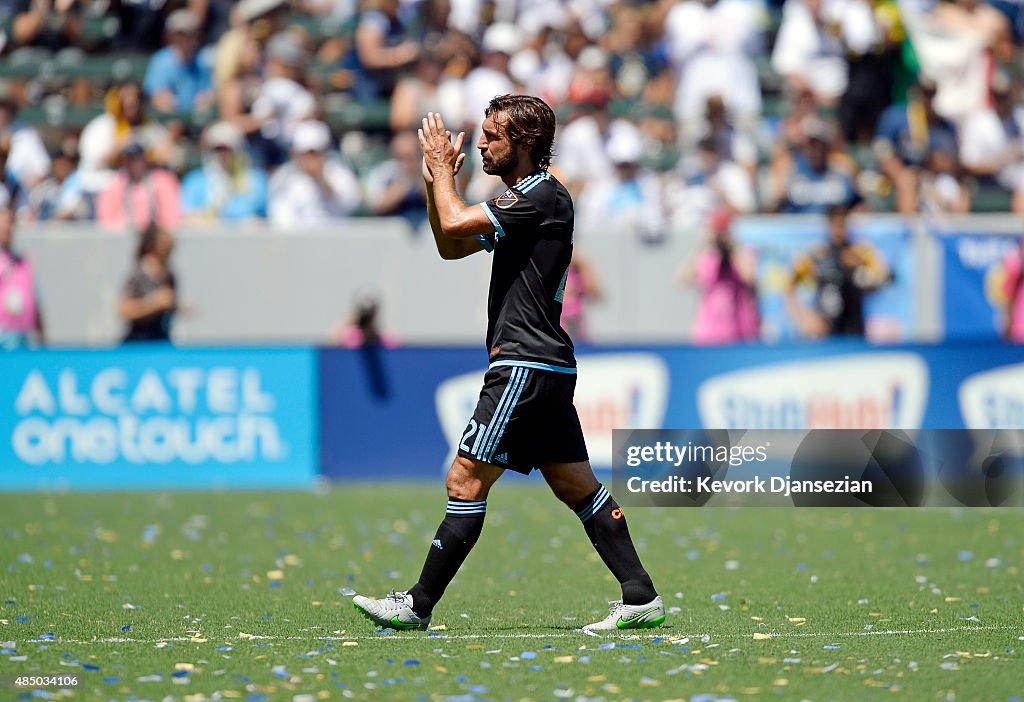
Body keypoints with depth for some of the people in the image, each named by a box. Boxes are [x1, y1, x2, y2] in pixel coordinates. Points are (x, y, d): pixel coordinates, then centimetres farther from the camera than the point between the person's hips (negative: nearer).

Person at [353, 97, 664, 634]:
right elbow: (450, 247, 24)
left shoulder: (544, 196, -12)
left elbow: (455, 224, -19)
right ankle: (641, 597, 7)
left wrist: (443, 168, -3)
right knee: (575, 486, 9)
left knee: (466, 481, -8)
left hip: (526, 365, -11)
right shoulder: (520, 200, 19)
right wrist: (435, 180, 12)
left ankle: (418, 605, -6)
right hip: (547, 368, 11)